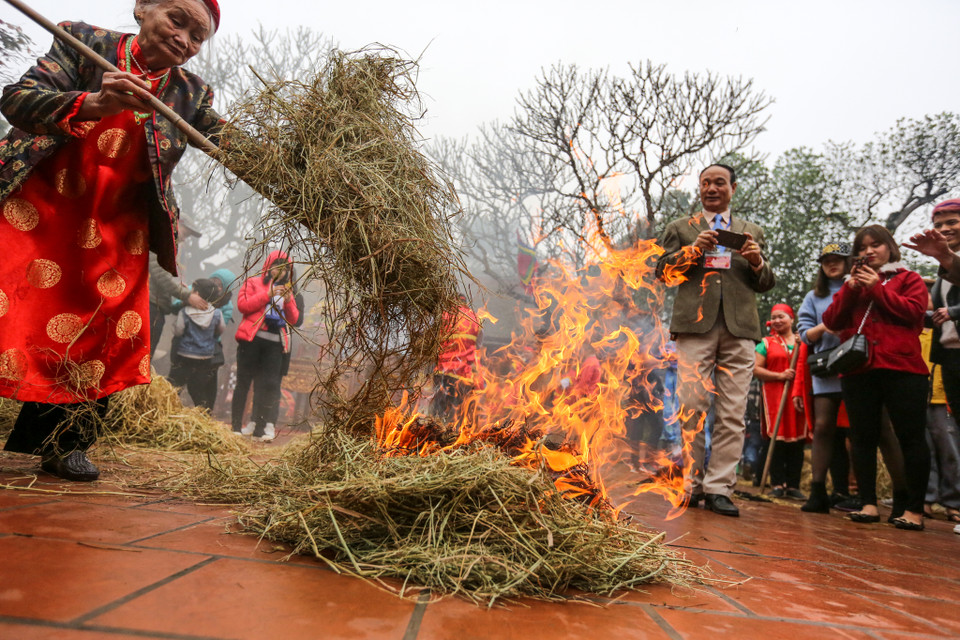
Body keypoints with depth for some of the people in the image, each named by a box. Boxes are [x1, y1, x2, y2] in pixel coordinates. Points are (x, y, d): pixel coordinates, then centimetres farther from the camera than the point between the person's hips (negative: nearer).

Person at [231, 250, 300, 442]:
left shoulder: (287, 290, 20)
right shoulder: (254, 282, 10)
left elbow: (294, 320, 12)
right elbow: (242, 305, -6)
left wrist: (289, 301, -4)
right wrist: (267, 294, -10)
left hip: (275, 343, 3)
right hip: (251, 339, -3)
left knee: (269, 385, -3)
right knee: (243, 383, 1)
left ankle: (259, 427, 0)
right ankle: (236, 425, 7)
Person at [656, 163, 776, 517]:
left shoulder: (753, 232, 23)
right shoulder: (680, 228, 18)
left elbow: (767, 284, 19)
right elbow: (663, 272, 8)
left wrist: (757, 262, -2)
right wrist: (692, 250, -7)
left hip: (739, 329, 2)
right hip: (695, 326, -2)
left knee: (733, 414, -3)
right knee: (692, 407, -4)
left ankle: (719, 488, 4)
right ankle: (690, 485, 7)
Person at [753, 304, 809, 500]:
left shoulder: (802, 343, 13)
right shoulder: (766, 343, 10)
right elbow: (756, 369, 2)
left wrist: (799, 394, -4)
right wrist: (780, 375, -9)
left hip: (798, 398, 2)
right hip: (775, 396, -2)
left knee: (797, 441, 1)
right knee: (777, 439, -4)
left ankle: (793, 485, 7)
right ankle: (778, 485, 1)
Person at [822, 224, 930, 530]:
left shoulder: (909, 279, 11)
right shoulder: (853, 284, 20)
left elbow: (914, 311, -7)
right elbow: (832, 322, 8)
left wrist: (877, 288, -7)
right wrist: (849, 289, -2)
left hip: (901, 367, -3)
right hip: (858, 369, 4)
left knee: (911, 437, -3)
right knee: (863, 438, 3)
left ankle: (914, 510, 4)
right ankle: (869, 504, 9)